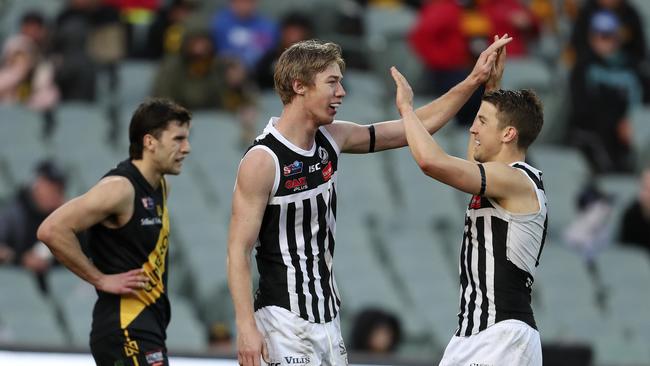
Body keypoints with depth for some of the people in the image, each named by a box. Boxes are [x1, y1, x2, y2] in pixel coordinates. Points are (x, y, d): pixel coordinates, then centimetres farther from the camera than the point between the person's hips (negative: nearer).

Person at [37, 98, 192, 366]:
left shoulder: (160, 187, 13)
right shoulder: (120, 188, -16)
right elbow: (52, 230, -24)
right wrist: (101, 279, -17)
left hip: (146, 327, 10)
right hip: (125, 330, -10)